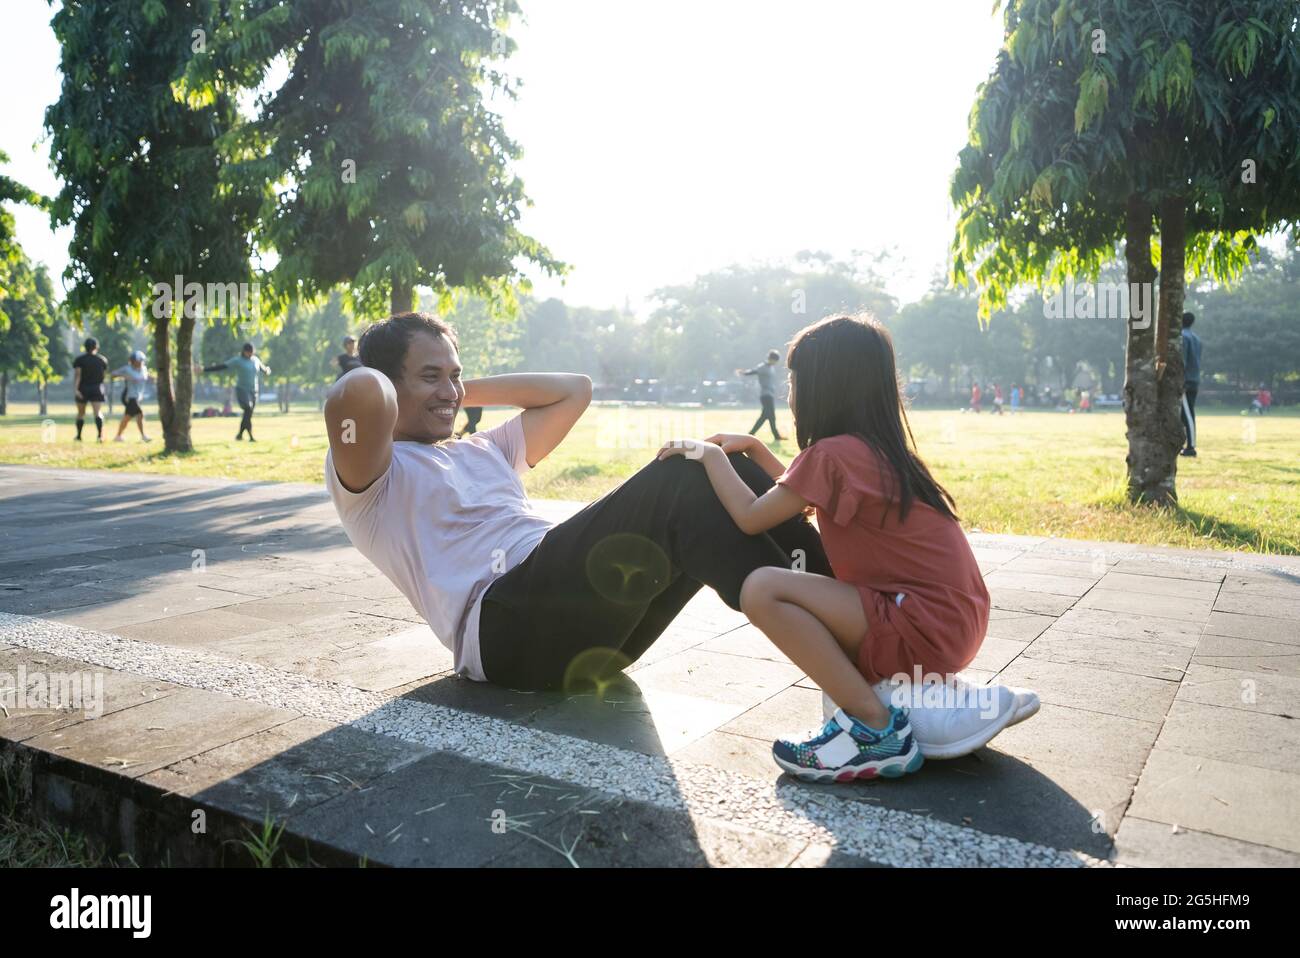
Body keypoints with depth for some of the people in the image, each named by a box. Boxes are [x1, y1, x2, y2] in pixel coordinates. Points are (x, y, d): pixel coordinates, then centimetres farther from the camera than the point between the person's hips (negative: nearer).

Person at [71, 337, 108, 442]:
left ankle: (78, 436, 22)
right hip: (97, 389, 0)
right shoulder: (102, 360, 4)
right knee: (97, 413, -9)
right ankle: (100, 435, -27)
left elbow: (77, 375, -13)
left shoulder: (79, 360, -2)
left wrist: (75, 389, -20)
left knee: (81, 413, 14)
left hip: (82, 389, 0)